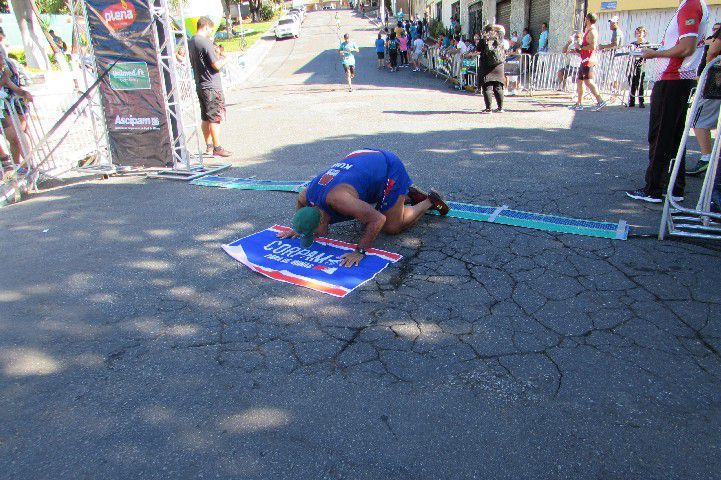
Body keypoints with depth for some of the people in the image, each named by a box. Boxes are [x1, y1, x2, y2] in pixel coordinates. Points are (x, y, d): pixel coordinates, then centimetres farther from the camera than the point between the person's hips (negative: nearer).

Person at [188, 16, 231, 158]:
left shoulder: (190, 42, 10)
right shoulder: (206, 43, -16)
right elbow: (217, 66, -17)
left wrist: (216, 55, 17)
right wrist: (224, 59, 1)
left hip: (200, 85, 9)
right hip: (212, 86, -9)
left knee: (205, 118, 13)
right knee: (215, 118, -4)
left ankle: (209, 146, 19)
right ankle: (217, 148, -2)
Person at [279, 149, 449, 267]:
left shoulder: (337, 199, -38)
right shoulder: (307, 195, -12)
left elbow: (378, 220, -37)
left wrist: (360, 251, -34)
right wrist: (296, 229, 11)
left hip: (389, 168, -8)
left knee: (392, 227, -4)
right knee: (365, 220, 18)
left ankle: (430, 201, 15)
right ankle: (408, 195, 28)